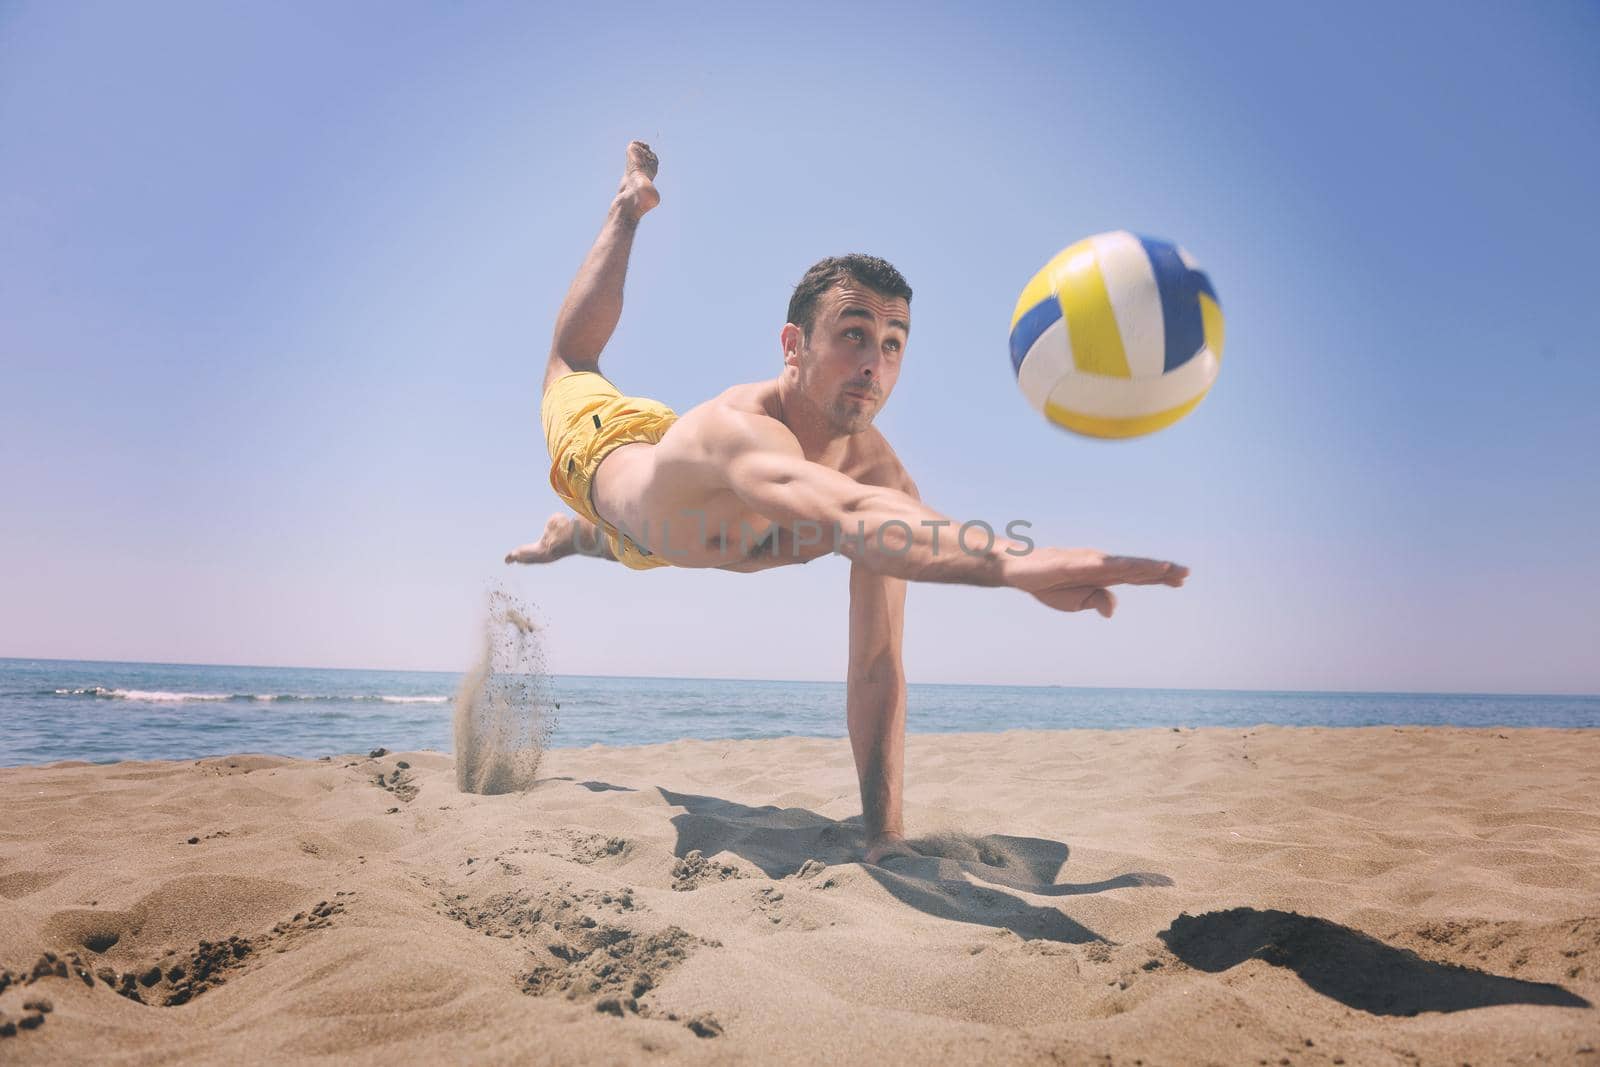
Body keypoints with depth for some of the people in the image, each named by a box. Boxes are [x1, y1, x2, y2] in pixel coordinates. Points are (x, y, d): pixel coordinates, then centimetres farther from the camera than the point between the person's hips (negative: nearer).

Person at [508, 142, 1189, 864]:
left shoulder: (881, 475, -37)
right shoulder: (739, 430, -55)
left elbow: (876, 665, -37)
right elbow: (847, 517, -78)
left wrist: (884, 834, -41)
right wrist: (1013, 561, -93)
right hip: (606, 447, -2)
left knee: (626, 542, 39)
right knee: (570, 363, 30)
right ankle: (631, 204, 49)